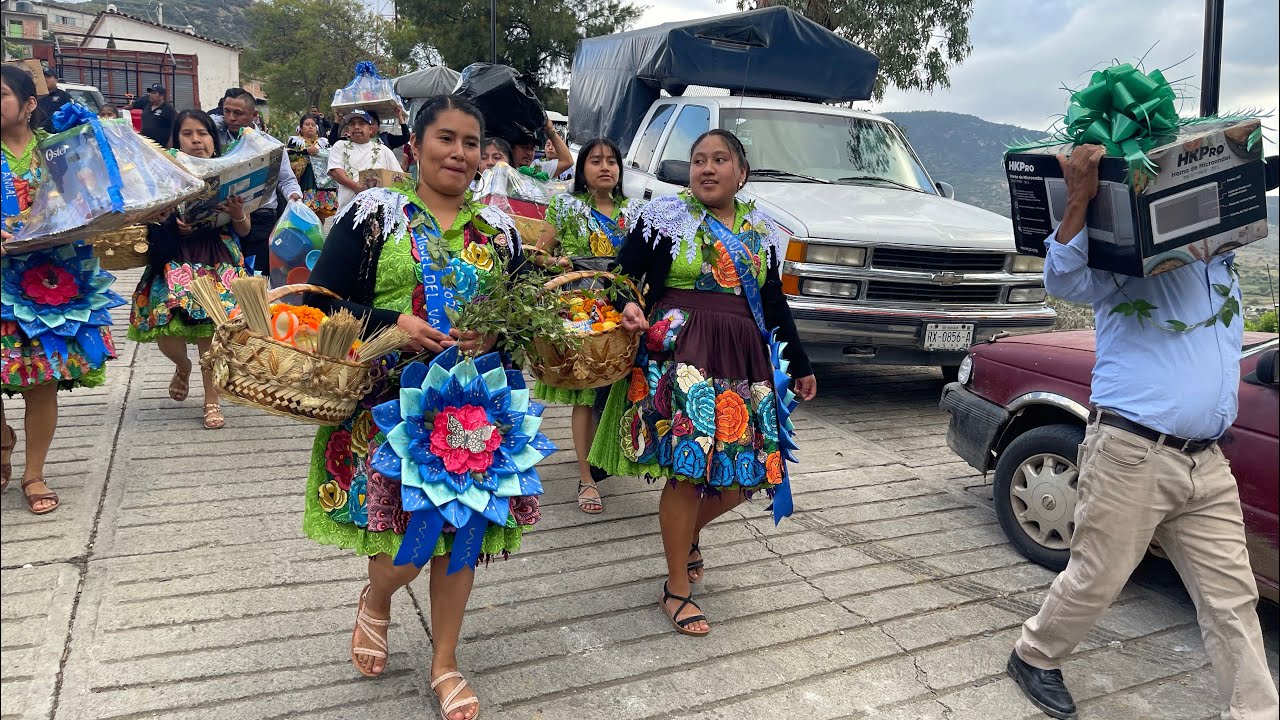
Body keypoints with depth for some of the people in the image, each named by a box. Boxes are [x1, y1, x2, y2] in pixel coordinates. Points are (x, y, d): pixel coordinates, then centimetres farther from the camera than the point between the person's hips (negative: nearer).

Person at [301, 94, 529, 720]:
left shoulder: (498, 229, 10)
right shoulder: (373, 213, 1)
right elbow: (322, 301, -3)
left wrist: (495, 334, -8)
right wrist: (394, 323, -18)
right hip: (390, 402, -3)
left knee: (460, 530, 8)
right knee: (407, 544, -7)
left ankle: (444, 662, 29)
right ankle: (376, 599, 32)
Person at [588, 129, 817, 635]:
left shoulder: (762, 231, 15)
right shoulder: (665, 216, 2)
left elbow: (774, 302, 20)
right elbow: (623, 274, 1)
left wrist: (799, 365, 23)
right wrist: (628, 310, -22)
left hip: (743, 360, 5)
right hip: (680, 357, -5)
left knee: (745, 473, 4)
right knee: (689, 469, -9)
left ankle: (688, 534, 35)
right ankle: (676, 590, 8)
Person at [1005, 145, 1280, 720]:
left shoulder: (1223, 266, 19)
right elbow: (1064, 281, -18)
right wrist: (1079, 199, -31)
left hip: (1208, 466, 7)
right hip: (1132, 456, -7)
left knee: (1232, 598, 8)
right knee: (1097, 581, 5)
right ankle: (1034, 656, 28)